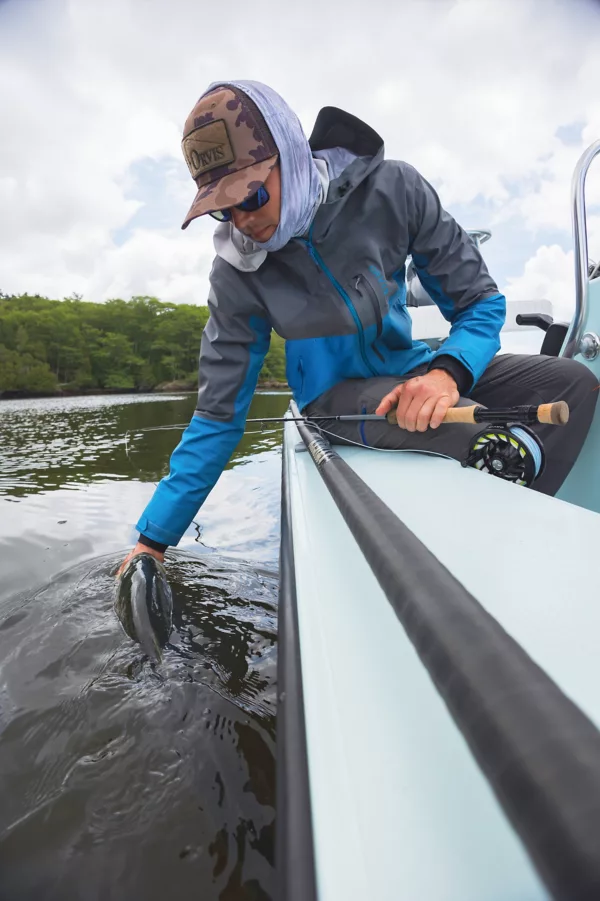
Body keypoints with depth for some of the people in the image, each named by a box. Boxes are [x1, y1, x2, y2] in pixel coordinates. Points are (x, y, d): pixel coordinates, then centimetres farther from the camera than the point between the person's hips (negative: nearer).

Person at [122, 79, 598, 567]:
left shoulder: (391, 188, -12)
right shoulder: (236, 275, -13)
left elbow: (481, 300, -7)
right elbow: (218, 415, -9)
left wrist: (448, 371, -32)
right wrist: (154, 537, -9)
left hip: (411, 371, 4)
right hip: (336, 394, -3)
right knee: (464, 428, -32)